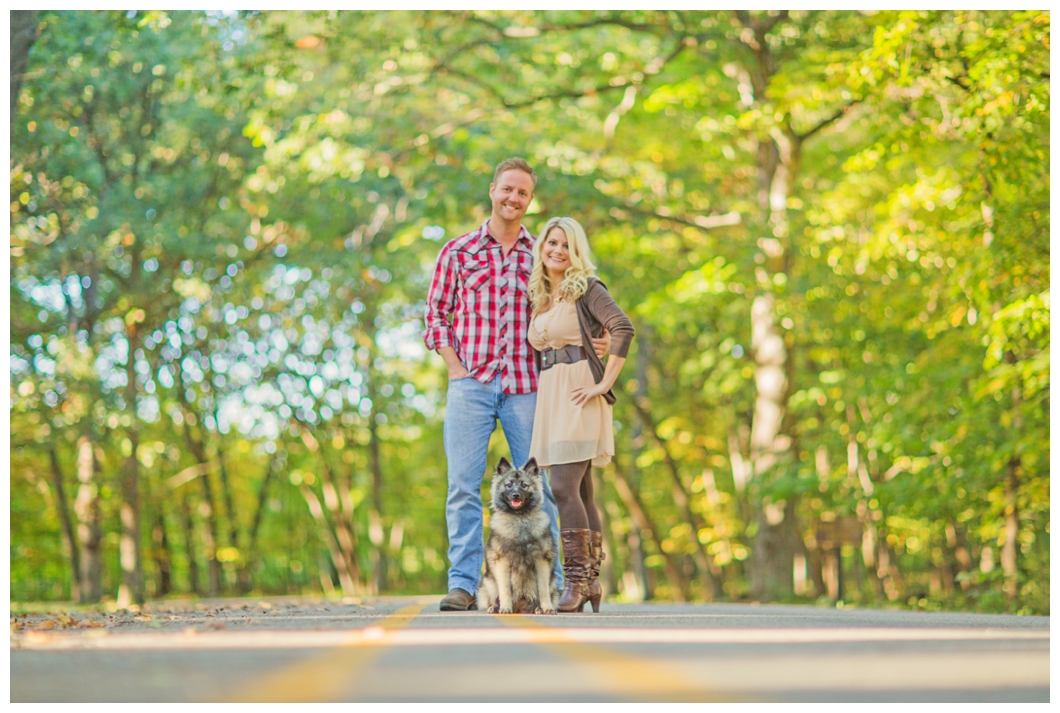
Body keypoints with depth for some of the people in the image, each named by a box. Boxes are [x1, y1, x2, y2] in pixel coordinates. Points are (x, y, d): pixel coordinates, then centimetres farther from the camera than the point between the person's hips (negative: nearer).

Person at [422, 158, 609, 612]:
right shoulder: (458, 252, 8)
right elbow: (436, 316, 10)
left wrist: (595, 344, -6)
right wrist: (455, 367, -3)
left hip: (525, 386, 1)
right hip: (470, 386, -1)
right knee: (463, 485, -5)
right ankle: (463, 584, -2)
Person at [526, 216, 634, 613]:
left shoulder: (586, 289, -3)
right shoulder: (539, 298, 18)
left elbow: (623, 328, -17)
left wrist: (605, 384, -19)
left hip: (578, 394, -7)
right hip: (549, 396, 7)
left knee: (564, 487, -16)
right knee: (580, 492, 7)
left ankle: (577, 579, -14)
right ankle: (590, 582, 10)